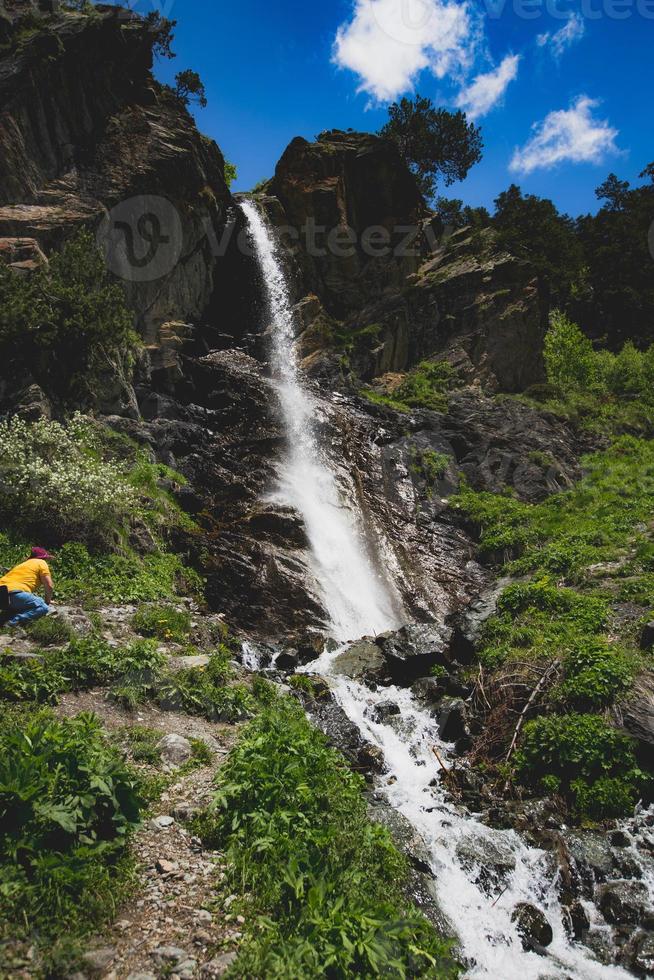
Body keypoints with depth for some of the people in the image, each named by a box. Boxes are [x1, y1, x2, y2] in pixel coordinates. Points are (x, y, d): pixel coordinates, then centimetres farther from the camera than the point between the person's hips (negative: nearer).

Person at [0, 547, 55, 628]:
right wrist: (47, 601, 19)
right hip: (14, 592, -9)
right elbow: (49, 586, 3)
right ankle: (13, 622, -22)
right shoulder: (41, 563, 10)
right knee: (44, 608, -4)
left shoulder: (25, 563, 33)